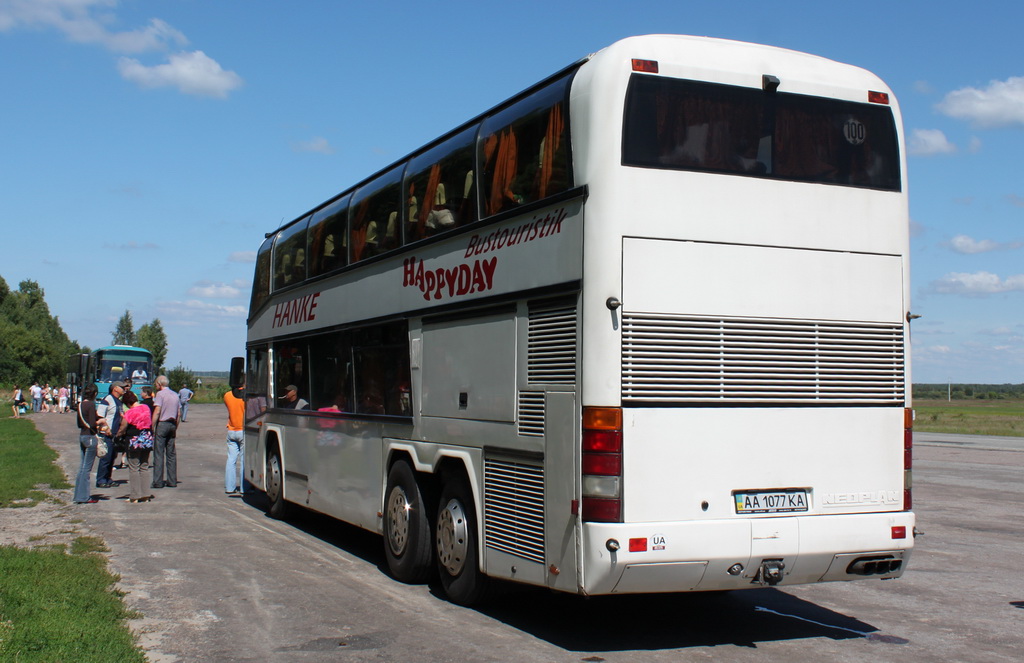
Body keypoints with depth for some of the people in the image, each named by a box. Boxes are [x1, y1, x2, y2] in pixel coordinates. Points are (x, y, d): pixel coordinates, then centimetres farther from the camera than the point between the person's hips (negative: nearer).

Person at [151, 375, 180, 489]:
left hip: (162, 424, -6)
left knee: (159, 454, -4)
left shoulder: (160, 394, -6)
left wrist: (152, 427, -12)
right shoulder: (175, 395, 14)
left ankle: (158, 482, -6)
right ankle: (172, 481, 9)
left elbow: (157, 412, -14)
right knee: (171, 454, 9)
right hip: (172, 424, 6)